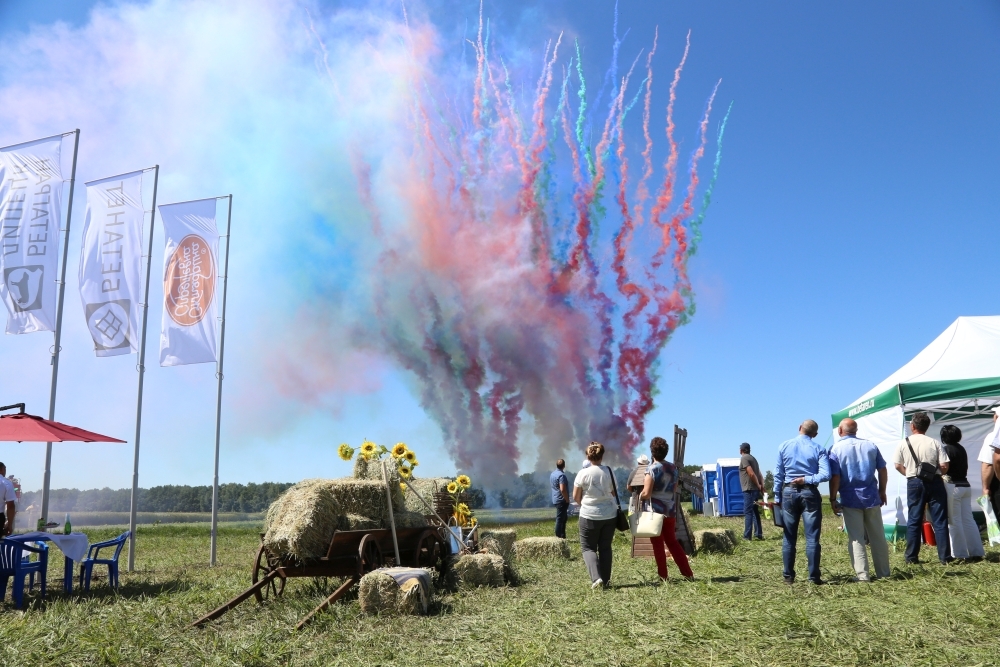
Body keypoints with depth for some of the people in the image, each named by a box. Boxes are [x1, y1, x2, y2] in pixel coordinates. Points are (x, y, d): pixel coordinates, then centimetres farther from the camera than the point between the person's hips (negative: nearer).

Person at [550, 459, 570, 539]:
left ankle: (562, 536, 21)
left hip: (556, 499, 9)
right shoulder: (561, 475, -20)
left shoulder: (552, 474, 10)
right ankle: (558, 537, -2)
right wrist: (567, 500, -15)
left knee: (563, 518, 17)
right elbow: (563, 489, -26)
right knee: (560, 519, -5)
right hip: (562, 500, -9)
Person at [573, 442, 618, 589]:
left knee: (588, 547, 7)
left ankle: (596, 578, -10)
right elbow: (613, 493, 7)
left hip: (589, 516, -3)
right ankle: (606, 580, 17)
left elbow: (576, 497, -3)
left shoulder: (583, 473, -12)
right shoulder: (608, 472, -5)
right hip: (609, 515, 3)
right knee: (605, 547, 15)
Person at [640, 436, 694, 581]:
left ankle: (663, 575, 9)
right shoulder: (673, 468, 4)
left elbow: (646, 494, -19)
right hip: (670, 511, 6)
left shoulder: (652, 469, -15)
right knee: (672, 541, 17)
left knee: (658, 544, 5)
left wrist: (640, 496, 1)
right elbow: (674, 489, 12)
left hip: (655, 511, -6)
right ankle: (688, 573, 16)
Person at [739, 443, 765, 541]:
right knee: (755, 512, 13)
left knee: (748, 513, -7)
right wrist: (762, 486, 8)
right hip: (755, 490, 9)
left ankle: (747, 536, -8)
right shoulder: (753, 458, 19)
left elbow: (751, 474, -17)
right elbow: (760, 474, 15)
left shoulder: (744, 458, -8)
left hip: (749, 490, -9)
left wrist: (758, 486, -8)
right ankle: (758, 534, 13)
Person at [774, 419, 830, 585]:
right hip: (810, 493, -1)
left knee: (789, 537, 7)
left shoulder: (784, 446, 3)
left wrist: (777, 497, 7)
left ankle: (788, 576, 11)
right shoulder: (818, 449, 0)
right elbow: (825, 474, -13)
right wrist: (807, 480, -6)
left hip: (789, 492, 2)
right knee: (812, 537, 2)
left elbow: (778, 474, 3)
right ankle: (814, 576, 2)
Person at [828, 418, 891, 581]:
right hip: (872, 497, 3)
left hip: (850, 500, -3)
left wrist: (833, 499, -5)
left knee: (856, 538, 2)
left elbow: (835, 477, -12)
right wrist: (882, 492, 18)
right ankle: (883, 572, 18)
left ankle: (862, 574, 1)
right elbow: (882, 470, 7)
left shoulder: (836, 449, -6)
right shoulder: (870, 445, 5)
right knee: (878, 537, 12)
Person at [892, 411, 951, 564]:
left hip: (914, 483, 1)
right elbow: (944, 466, -7)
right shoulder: (934, 443, -5)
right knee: (940, 521, 5)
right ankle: (945, 557, 7)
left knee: (913, 521, 7)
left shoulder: (903, 443, -2)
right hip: (934, 482, -1)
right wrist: (936, 472, 14)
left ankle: (911, 557, 10)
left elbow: (898, 465, 2)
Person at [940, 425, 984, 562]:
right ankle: (976, 552, 12)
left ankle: (960, 553, 0)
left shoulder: (947, 449, -13)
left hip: (953, 487, -8)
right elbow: (964, 468, 15)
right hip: (965, 485, 8)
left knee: (954, 521, -2)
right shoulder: (961, 449, 12)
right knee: (968, 520, 10)